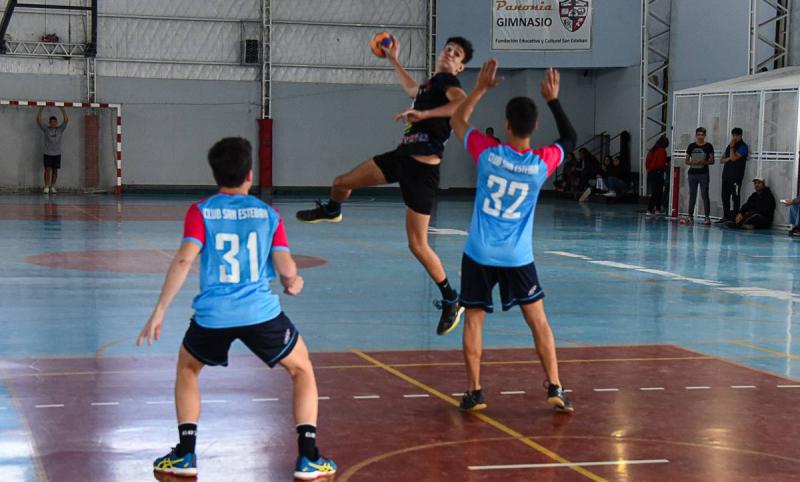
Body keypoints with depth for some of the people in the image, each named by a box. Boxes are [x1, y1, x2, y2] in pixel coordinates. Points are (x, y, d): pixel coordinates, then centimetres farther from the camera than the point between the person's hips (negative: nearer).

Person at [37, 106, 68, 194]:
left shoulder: (60, 129, 3)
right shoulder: (45, 129, 0)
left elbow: (66, 120, -6)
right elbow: (38, 120, -8)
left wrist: (62, 109, -12)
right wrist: (41, 109, -14)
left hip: (57, 154, 2)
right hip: (47, 153, -2)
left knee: (55, 170, 5)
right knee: (47, 170, -7)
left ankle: (52, 187, 13)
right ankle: (46, 187, -3)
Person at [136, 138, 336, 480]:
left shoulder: (200, 212, 4)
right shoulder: (268, 214, 7)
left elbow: (184, 260, -9)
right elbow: (286, 269, -1)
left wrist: (159, 312, -9)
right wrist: (294, 282, 23)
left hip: (212, 315, 0)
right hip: (262, 312, 0)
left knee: (187, 369, 30)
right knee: (302, 371, 22)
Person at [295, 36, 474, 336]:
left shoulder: (448, 82, -11)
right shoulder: (432, 82, 15)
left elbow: (462, 102, -37)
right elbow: (413, 90, 41)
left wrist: (424, 114, -40)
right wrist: (393, 60, 48)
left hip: (422, 168, -8)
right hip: (402, 156, 8)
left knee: (417, 244, -8)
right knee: (342, 182, 16)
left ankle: (451, 301, 7)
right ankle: (331, 211, 53)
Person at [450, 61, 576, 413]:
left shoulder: (487, 153, -11)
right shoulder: (542, 163, -9)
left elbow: (458, 121, 7)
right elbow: (570, 139, 13)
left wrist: (481, 88, 11)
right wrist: (553, 100, 13)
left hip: (479, 254, 0)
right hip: (518, 258, 1)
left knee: (474, 319, 9)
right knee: (538, 320, 10)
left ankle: (475, 391, 8)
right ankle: (555, 388, 7)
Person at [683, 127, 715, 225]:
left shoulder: (708, 146, 0)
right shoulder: (691, 146, 8)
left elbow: (712, 161, -2)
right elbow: (686, 160, 9)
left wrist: (703, 162, -18)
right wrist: (692, 162, -12)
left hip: (703, 173, -3)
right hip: (692, 173, 3)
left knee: (704, 194, -4)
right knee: (692, 195, 7)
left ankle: (707, 217, -1)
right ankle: (690, 216, 13)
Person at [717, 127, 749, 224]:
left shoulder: (743, 147, -4)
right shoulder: (729, 146, 19)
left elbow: (733, 158, -16)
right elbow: (722, 160, 18)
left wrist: (732, 147, -10)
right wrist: (727, 159, -3)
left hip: (736, 177, -7)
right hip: (726, 175, 7)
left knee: (735, 197, -7)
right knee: (725, 197, 8)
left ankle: (735, 217, -6)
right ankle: (726, 216, 14)